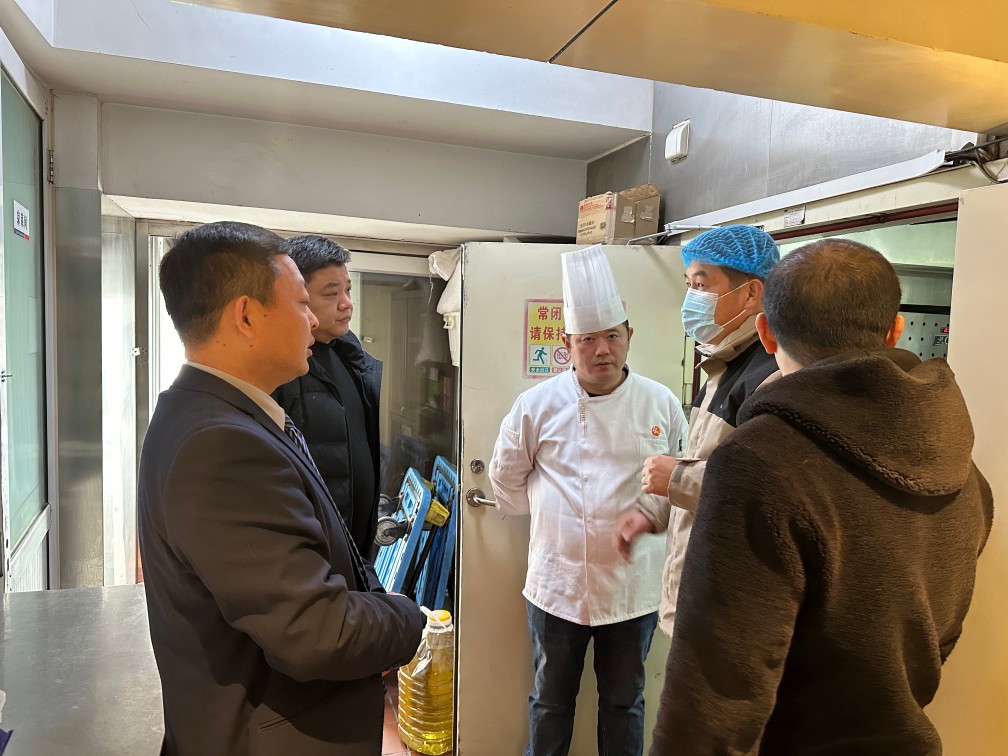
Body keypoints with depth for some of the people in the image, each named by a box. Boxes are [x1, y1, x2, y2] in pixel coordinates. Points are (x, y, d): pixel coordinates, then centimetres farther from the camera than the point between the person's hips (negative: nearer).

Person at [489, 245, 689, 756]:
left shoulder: (663, 405, -6)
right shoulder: (538, 405, -8)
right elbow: (507, 478, 5)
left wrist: (647, 519, 3)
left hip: (633, 585, 1)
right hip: (557, 581, 0)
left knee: (624, 702, 20)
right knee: (551, 701, 20)